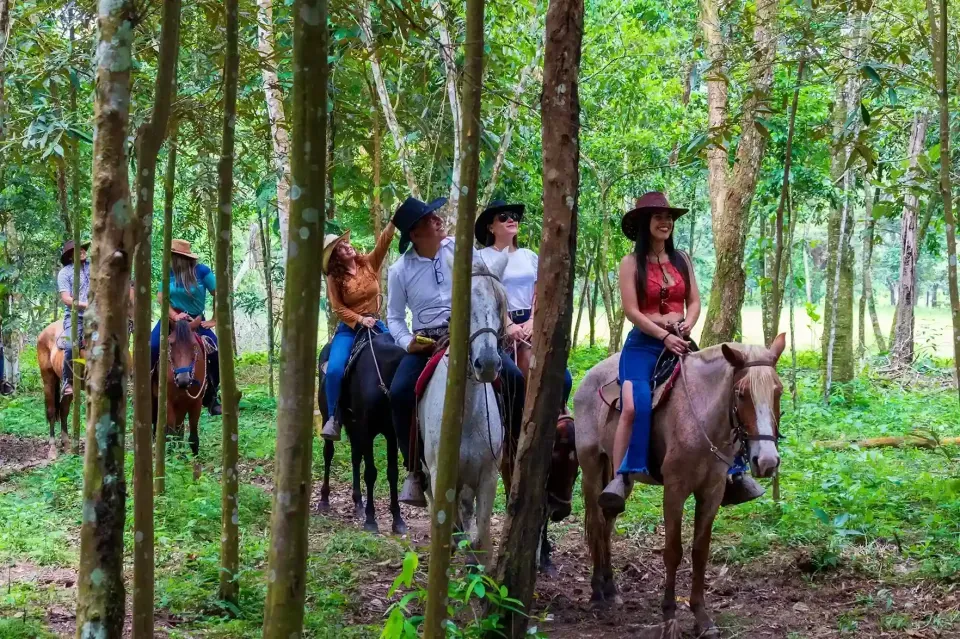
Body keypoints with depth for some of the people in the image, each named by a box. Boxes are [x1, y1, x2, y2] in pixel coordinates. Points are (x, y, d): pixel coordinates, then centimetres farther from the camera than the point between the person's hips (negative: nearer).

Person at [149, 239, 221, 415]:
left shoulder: (201, 271, -11)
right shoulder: (169, 272, -5)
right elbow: (161, 296, -5)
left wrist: (215, 320, -10)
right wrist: (174, 315, -19)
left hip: (196, 322, -1)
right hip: (171, 318, 1)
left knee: (217, 354, -16)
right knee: (151, 348, -22)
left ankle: (211, 398, -1)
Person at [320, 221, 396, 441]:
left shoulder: (369, 263, 0)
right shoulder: (334, 278, -4)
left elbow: (384, 241, -13)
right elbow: (339, 308, -6)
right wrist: (360, 320, -18)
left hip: (375, 324, 3)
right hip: (349, 328, -2)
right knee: (334, 370, -24)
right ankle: (333, 418, -12)